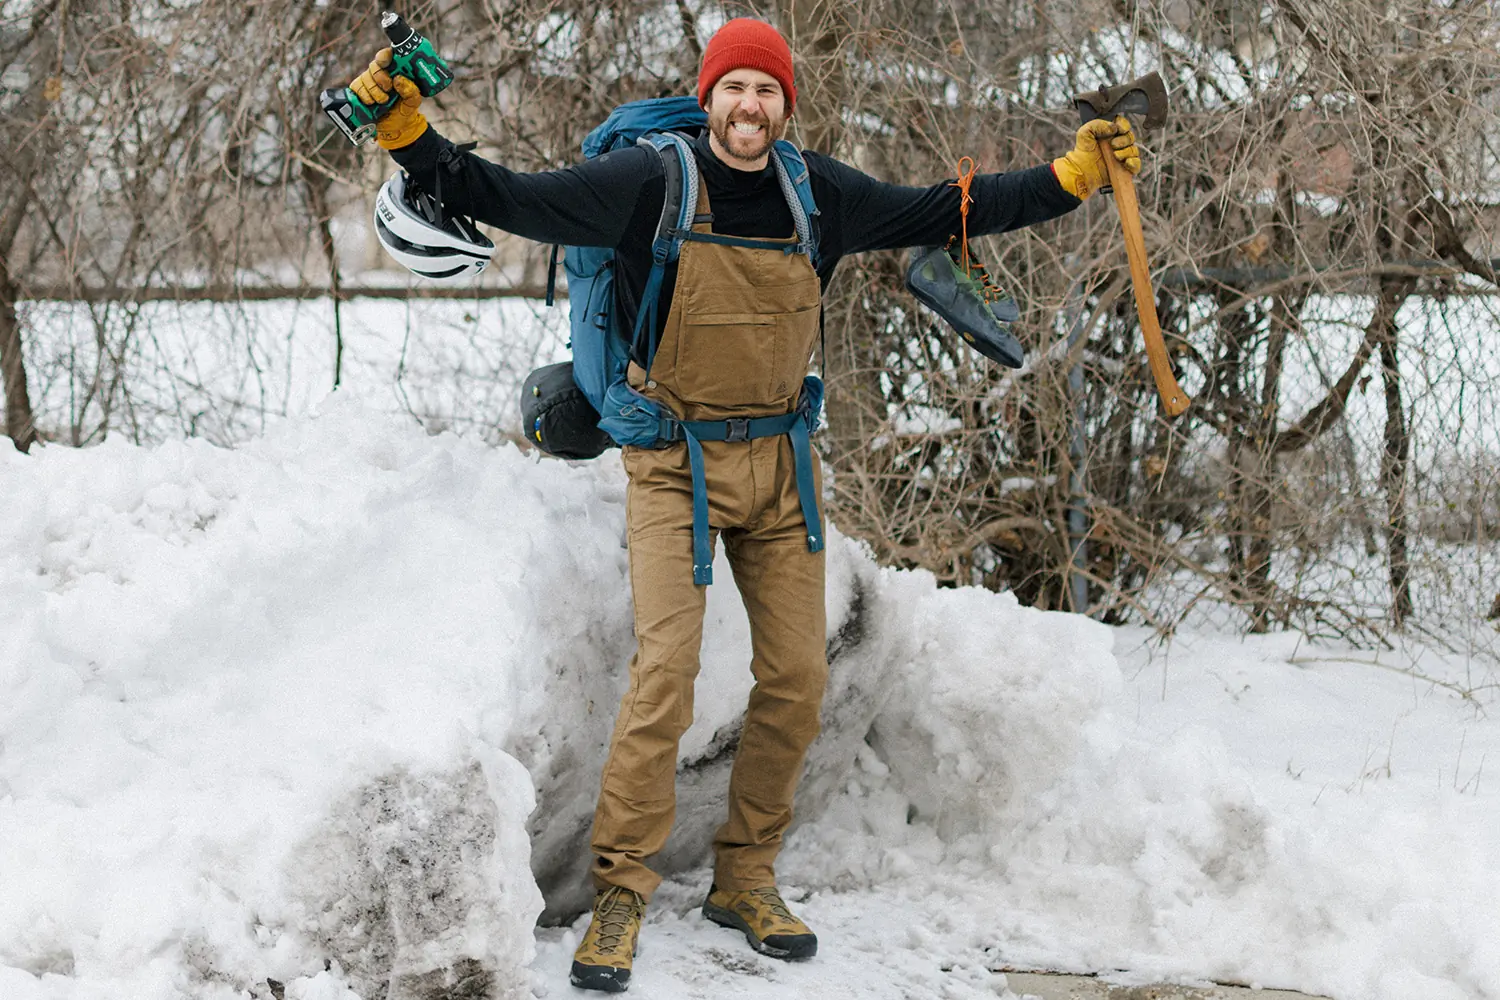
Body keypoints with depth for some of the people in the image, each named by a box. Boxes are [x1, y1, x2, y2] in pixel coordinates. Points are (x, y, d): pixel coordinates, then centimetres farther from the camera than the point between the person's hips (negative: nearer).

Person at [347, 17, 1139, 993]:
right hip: (677, 464, -4)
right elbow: (503, 197, -12)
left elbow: (943, 212, 11)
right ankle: (621, 893, -4)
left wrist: (1074, 174, 8)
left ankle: (746, 880, 19)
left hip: (780, 468, 5)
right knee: (666, 670, -15)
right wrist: (408, 127, -24)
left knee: (798, 678, 4)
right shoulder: (649, 185, -12)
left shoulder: (821, 196, 0)